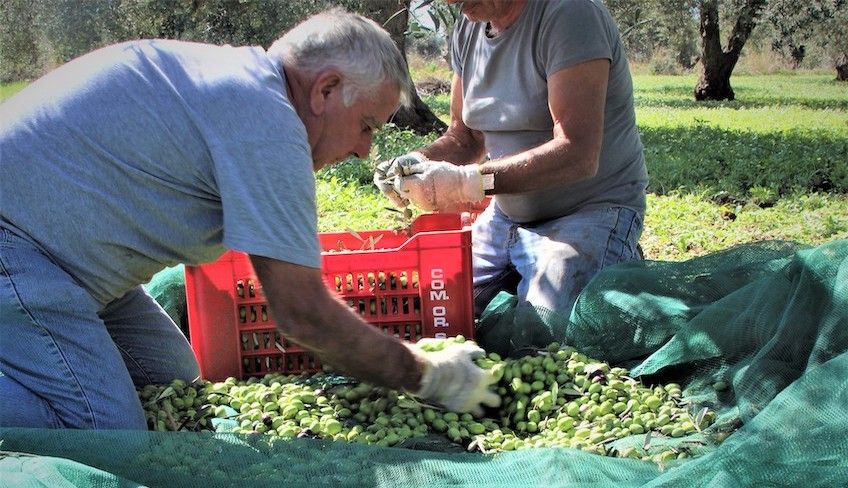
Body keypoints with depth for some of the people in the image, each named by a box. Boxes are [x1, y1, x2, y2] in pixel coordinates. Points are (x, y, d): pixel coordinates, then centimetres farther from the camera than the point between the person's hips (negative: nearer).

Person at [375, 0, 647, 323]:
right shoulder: (467, 29, 4)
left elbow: (577, 154, -28)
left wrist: (469, 181, -33)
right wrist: (421, 161, -10)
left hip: (591, 209, -6)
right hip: (506, 214, 7)